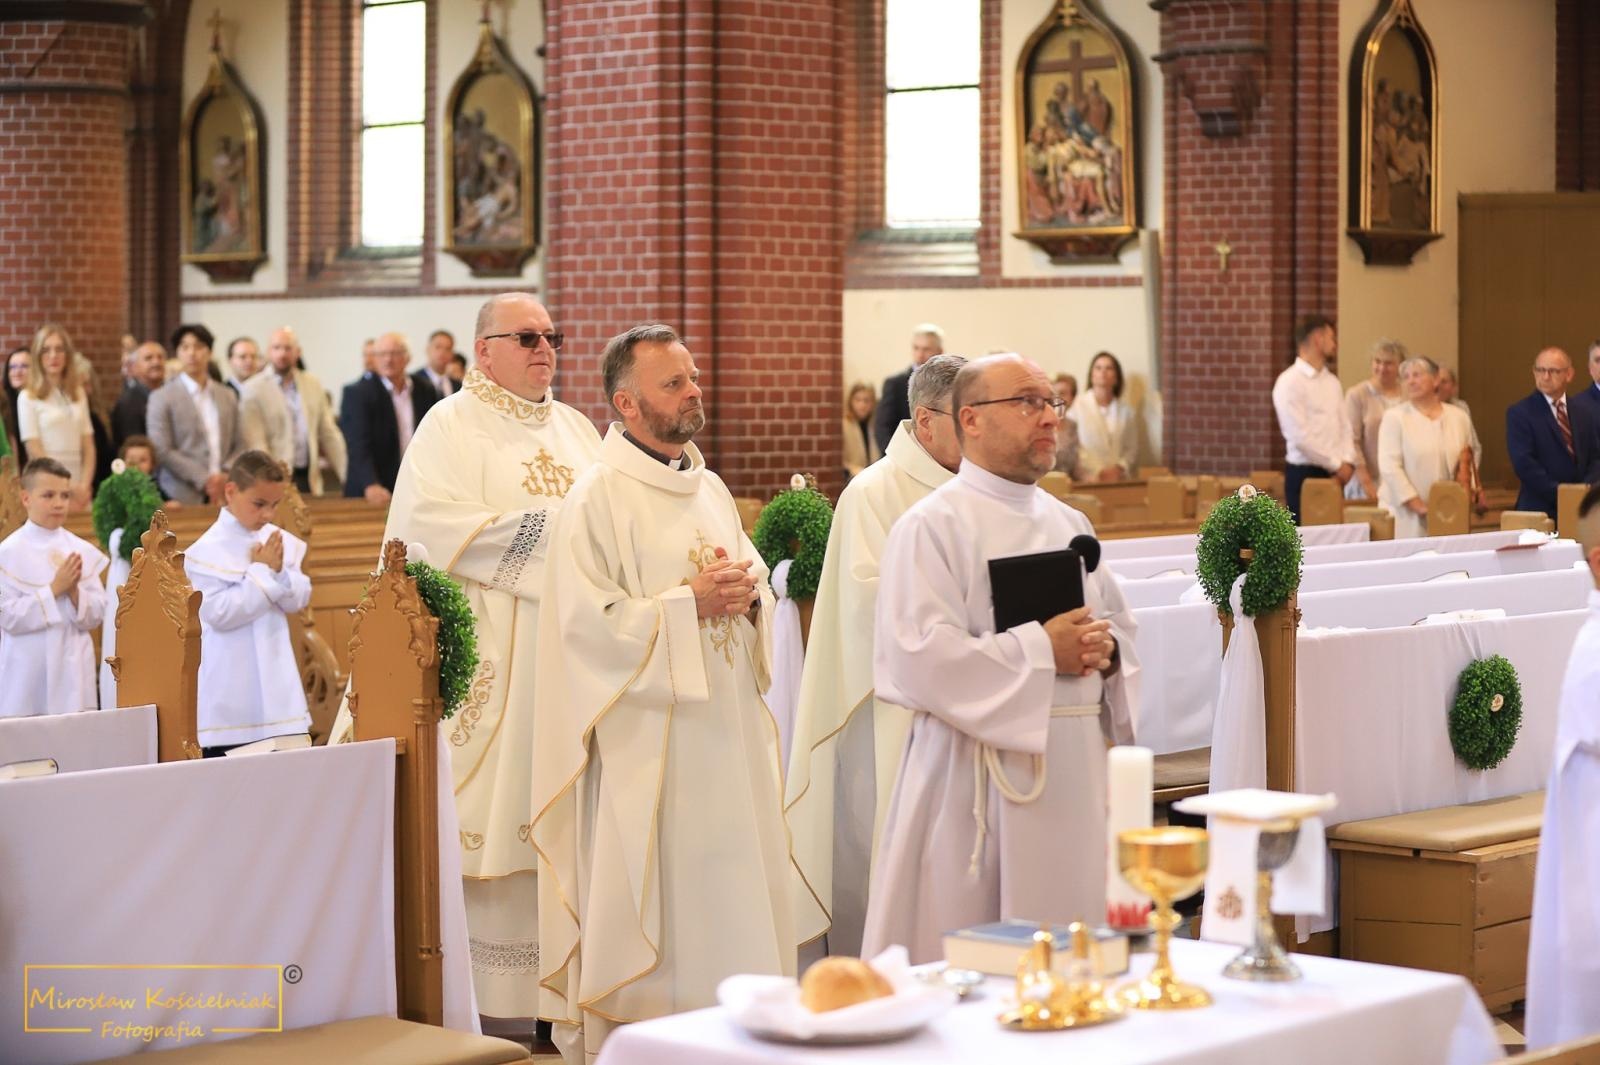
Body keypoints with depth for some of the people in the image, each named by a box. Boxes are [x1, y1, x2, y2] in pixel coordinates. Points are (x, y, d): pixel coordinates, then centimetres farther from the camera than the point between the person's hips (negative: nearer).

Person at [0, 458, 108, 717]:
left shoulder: (83, 551, 5)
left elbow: (95, 617, 4)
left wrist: (74, 591, -14)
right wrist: (54, 589, -16)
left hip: (74, 670, 3)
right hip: (28, 672, -3)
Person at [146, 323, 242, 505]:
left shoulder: (228, 396, 15)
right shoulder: (162, 398, 2)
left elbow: (236, 447, 15)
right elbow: (162, 451, -6)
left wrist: (226, 477, -4)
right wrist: (203, 480, -11)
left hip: (223, 496, 3)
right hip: (183, 497, -3)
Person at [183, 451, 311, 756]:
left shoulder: (280, 540, 6)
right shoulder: (208, 550, -11)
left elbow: (299, 601, 7)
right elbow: (219, 612, -18)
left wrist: (280, 572, -12)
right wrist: (261, 571, -14)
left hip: (275, 675, 5)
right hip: (231, 684, -5)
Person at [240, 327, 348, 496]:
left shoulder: (314, 385, 12)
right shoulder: (253, 389, -2)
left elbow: (329, 436, 14)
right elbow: (254, 442, -9)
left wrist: (348, 477, 7)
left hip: (309, 480, 4)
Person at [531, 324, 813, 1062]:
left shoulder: (710, 489, 13)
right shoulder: (597, 500, -10)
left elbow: (755, 579, 20)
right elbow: (586, 620, -17)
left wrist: (747, 595, -4)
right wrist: (690, 602, -18)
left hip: (725, 730, 7)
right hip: (646, 742, -7)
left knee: (728, 885, 9)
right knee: (645, 905, -3)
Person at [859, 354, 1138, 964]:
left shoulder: (1070, 524, 16)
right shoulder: (932, 526, -7)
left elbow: (1120, 624, 19)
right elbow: (920, 656, -18)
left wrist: (1106, 650, -5)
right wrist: (1043, 651, -17)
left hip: (1076, 771, 7)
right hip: (978, 782, -7)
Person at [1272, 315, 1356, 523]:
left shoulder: (1332, 381, 14)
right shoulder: (1290, 381, -10)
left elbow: (1344, 426, 15)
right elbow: (1299, 436, -15)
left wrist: (1347, 462, -3)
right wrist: (1336, 465, -10)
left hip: (1334, 474, 7)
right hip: (1304, 473, -7)